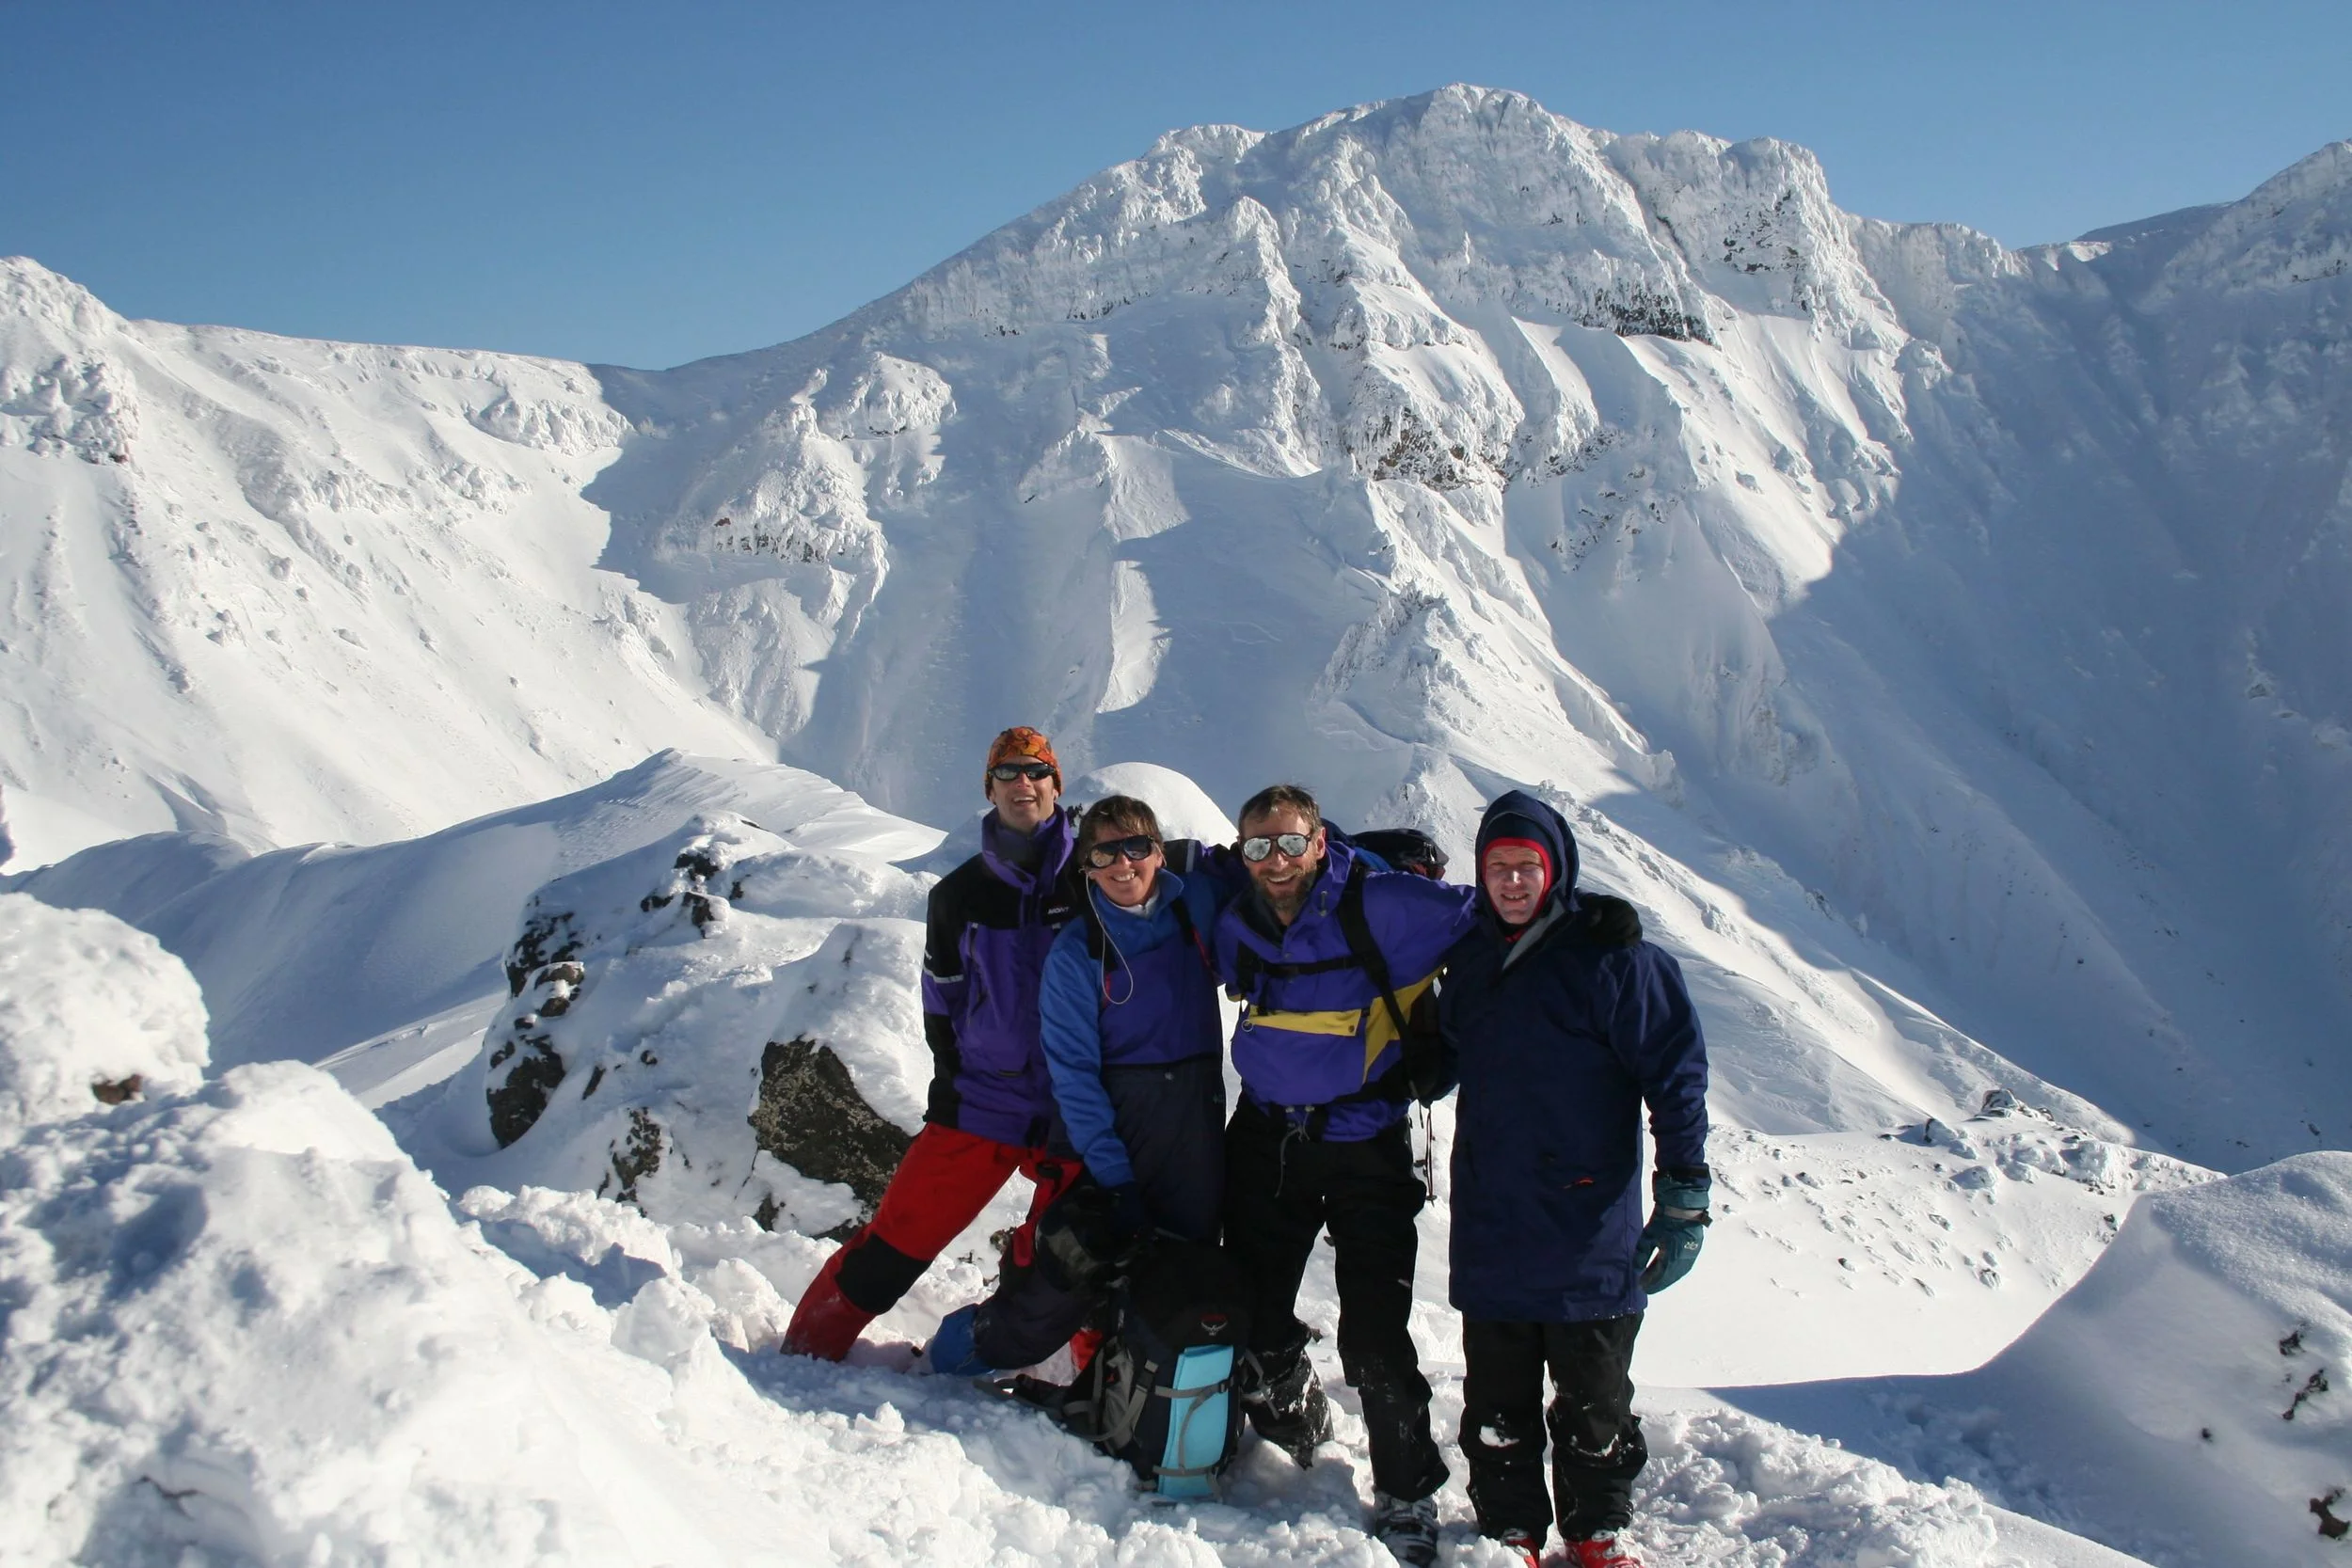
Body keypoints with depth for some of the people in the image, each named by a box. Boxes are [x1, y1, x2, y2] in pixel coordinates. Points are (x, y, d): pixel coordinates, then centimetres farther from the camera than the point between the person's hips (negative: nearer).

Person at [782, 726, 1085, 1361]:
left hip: (1074, 1110, -1)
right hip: (979, 1105, 1)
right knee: (900, 1236, 2)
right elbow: (942, 1008, 12)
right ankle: (808, 1351, 15)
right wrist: (961, 1084, 2)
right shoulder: (959, 894, 5)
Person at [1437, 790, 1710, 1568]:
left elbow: (1676, 1072, -9)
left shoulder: (1613, 956, -8)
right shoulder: (1470, 956, 8)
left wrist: (1684, 1196, -13)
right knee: (1497, 1397, 11)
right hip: (1490, 1225, 4)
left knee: (1593, 1399, 9)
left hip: (1587, 1231, -4)